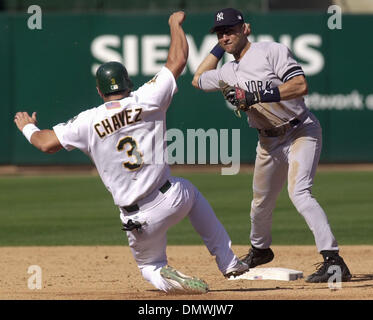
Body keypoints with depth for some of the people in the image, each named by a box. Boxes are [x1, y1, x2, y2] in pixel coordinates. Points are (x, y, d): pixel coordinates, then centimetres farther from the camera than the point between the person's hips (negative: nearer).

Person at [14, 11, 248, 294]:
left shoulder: (89, 121, -3)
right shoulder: (147, 100, -4)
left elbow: (47, 143, 0)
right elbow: (178, 60, 3)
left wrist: (28, 127, 23)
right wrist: (175, 23, 20)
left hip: (138, 220, -1)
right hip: (171, 199, 1)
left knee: (149, 264, 26)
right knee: (190, 192, 38)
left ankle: (165, 278, -13)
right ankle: (228, 263, 31)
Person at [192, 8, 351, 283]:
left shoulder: (272, 51, -13)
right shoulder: (228, 72, 8)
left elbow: (300, 86, -24)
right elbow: (198, 80, 28)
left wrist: (255, 96, -27)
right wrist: (219, 48, 18)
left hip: (301, 132, -8)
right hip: (269, 141, 8)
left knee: (299, 193, -25)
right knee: (261, 201, 18)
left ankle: (333, 260, -31)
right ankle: (260, 249, 47)